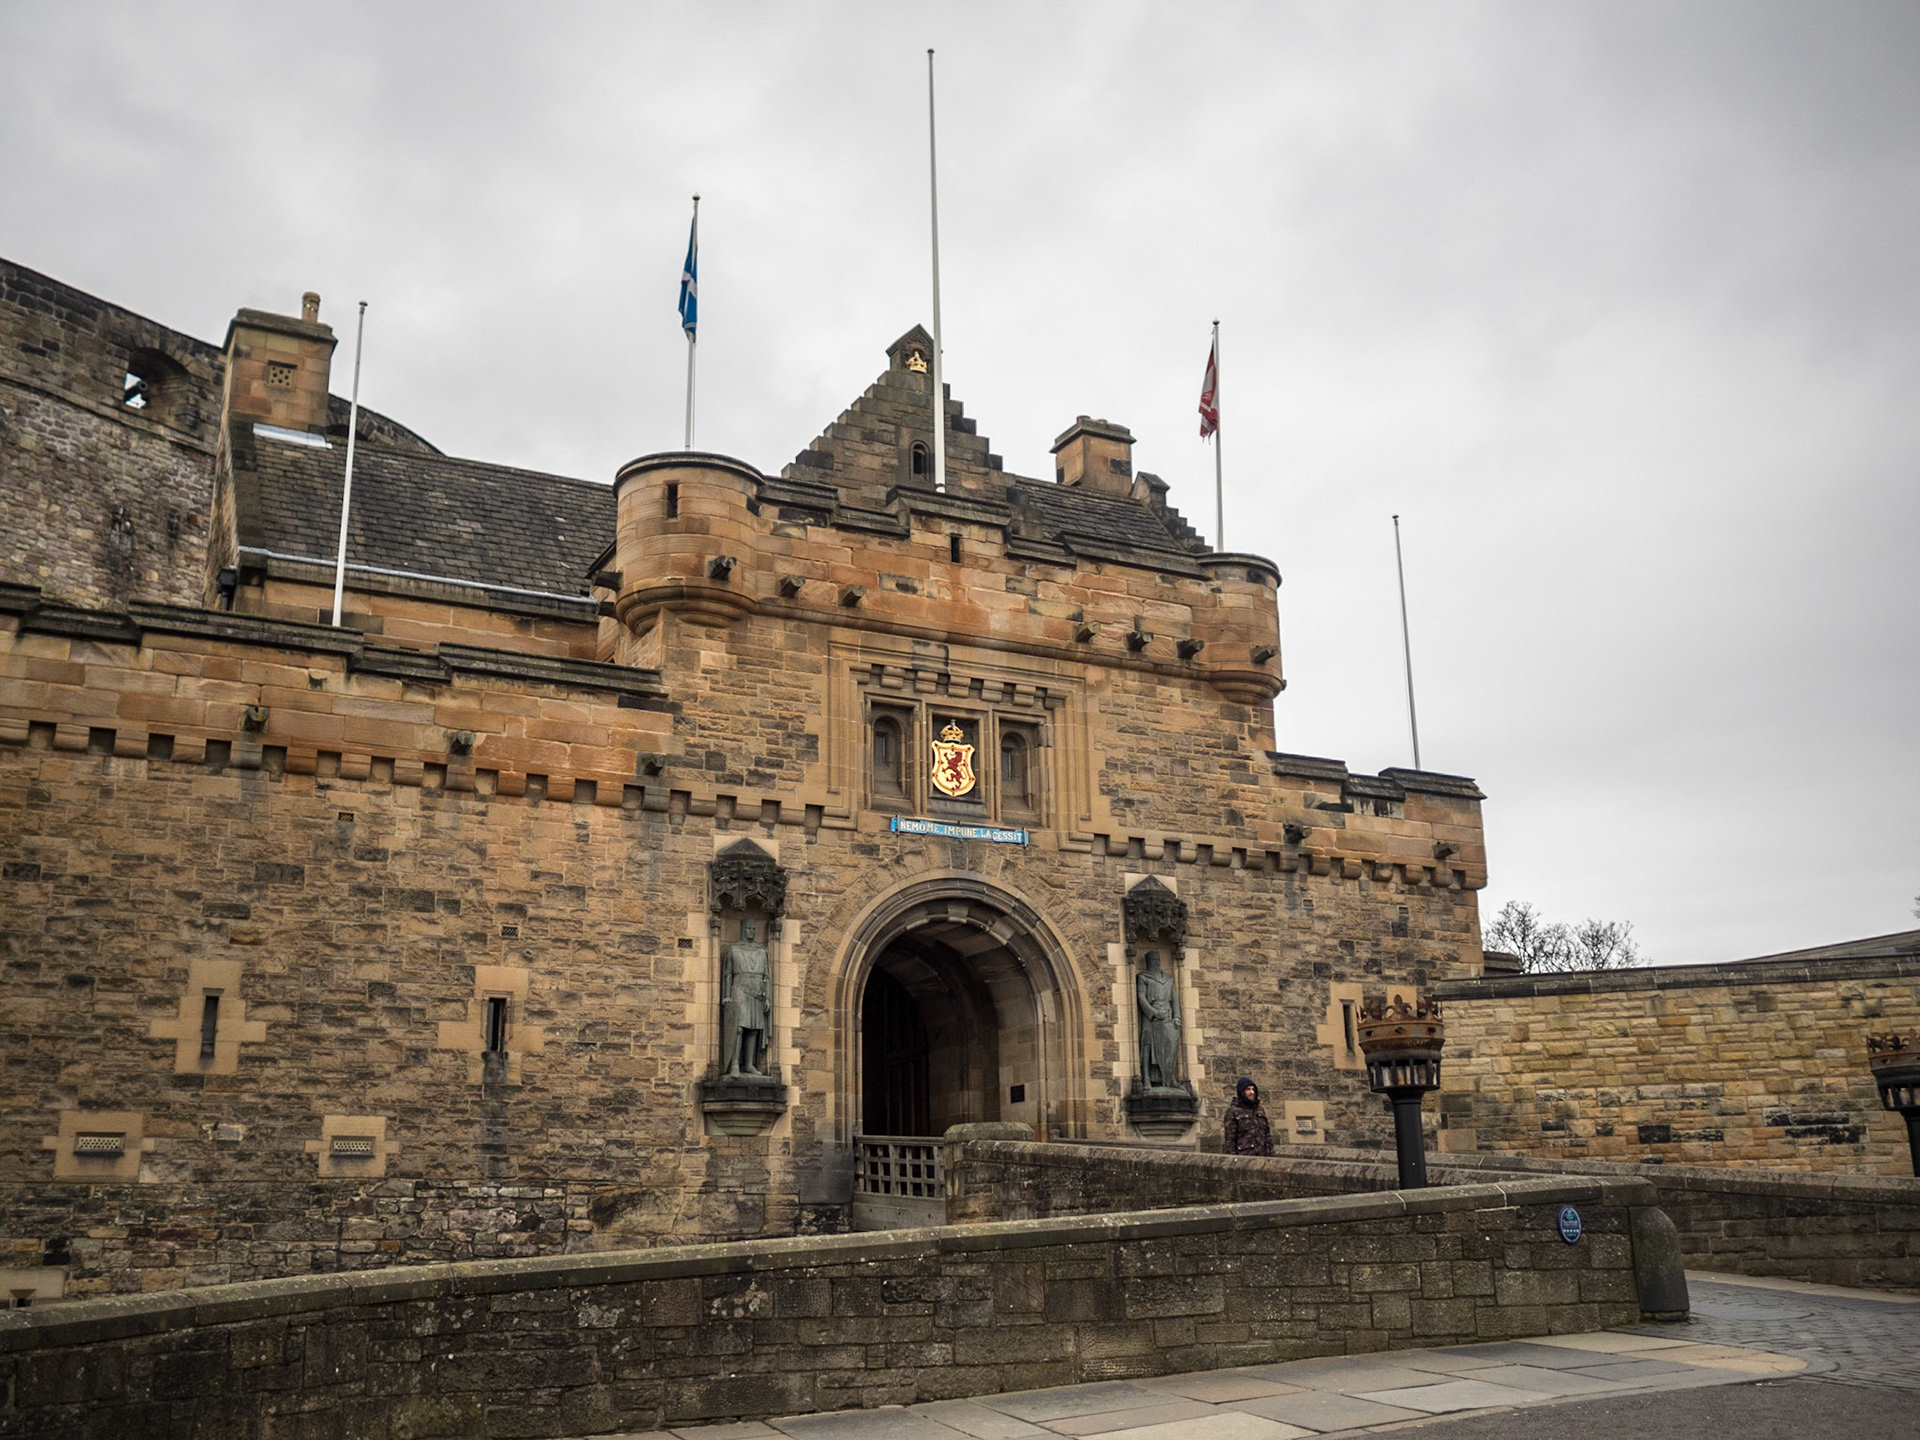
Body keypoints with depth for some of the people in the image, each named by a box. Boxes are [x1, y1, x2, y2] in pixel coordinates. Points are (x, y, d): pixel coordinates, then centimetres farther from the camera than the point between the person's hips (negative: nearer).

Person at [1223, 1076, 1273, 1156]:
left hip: (1262, 1155, 6)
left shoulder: (1260, 1110, 18)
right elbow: (1230, 1138, -3)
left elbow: (1267, 1133, 19)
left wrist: (1270, 1153, 11)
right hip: (1244, 1156, -5)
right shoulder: (1233, 1111, 0)